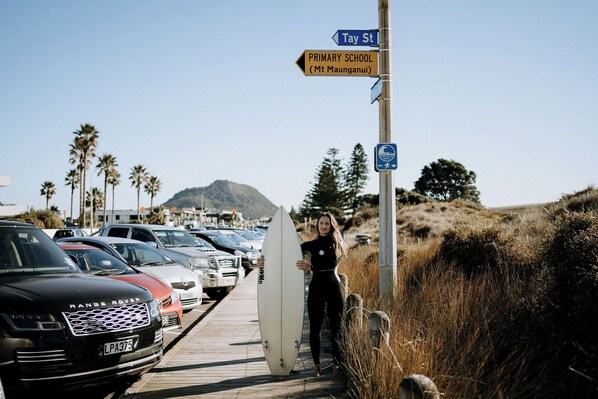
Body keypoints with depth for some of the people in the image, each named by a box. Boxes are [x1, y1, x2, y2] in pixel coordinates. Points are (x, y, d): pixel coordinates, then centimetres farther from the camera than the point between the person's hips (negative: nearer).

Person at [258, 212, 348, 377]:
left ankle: (337, 363, 10)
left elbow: (332, 263, -15)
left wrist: (311, 267, -30)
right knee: (315, 328, 2)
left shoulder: (338, 244, 3)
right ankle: (316, 364, 13)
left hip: (334, 288, -1)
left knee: (337, 327, -1)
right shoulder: (311, 245, 10)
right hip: (316, 288, 2)